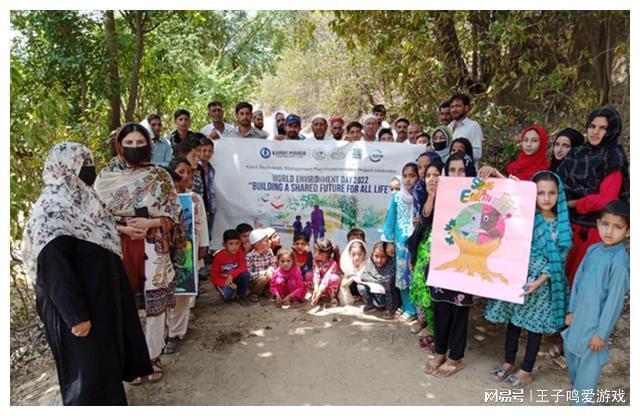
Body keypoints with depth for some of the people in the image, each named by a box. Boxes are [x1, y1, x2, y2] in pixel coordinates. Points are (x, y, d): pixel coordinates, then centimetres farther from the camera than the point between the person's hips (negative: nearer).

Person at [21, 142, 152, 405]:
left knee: (105, 358, 23)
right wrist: (76, 315, -25)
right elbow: (53, 268, -25)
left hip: (100, 295, 9)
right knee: (88, 367, 4)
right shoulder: (52, 210, -22)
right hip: (78, 304, -9)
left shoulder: (81, 200, 7)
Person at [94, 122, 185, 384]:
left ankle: (153, 357, 23)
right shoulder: (105, 177, 2)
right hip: (119, 249, 1)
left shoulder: (160, 176, 1)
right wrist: (124, 228, -14)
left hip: (154, 250, 0)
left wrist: (149, 223, -16)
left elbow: (173, 215, 1)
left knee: (156, 303, 5)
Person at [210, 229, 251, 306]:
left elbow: (243, 267, -17)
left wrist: (231, 275, -32)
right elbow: (214, 276, -16)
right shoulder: (219, 256, -18)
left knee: (245, 274, -27)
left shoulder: (239, 252, -10)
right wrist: (227, 283, -29)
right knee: (228, 294, -34)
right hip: (222, 282, -3)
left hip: (234, 279, 3)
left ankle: (241, 296, -5)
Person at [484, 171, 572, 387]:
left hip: (542, 283, -1)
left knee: (535, 326, 10)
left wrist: (539, 281, -19)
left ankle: (526, 371, 25)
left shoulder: (562, 226, -6)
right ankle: (508, 362, 32)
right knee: (513, 321, 14)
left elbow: (558, 260, -8)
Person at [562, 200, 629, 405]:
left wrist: (602, 332, -14)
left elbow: (615, 300, -19)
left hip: (596, 321, -7)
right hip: (579, 316, 7)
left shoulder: (619, 262, -22)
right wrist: (572, 310, 11)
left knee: (589, 361, 8)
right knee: (570, 349, 24)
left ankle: (581, 400, 28)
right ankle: (576, 384, 50)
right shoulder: (593, 249, -1)